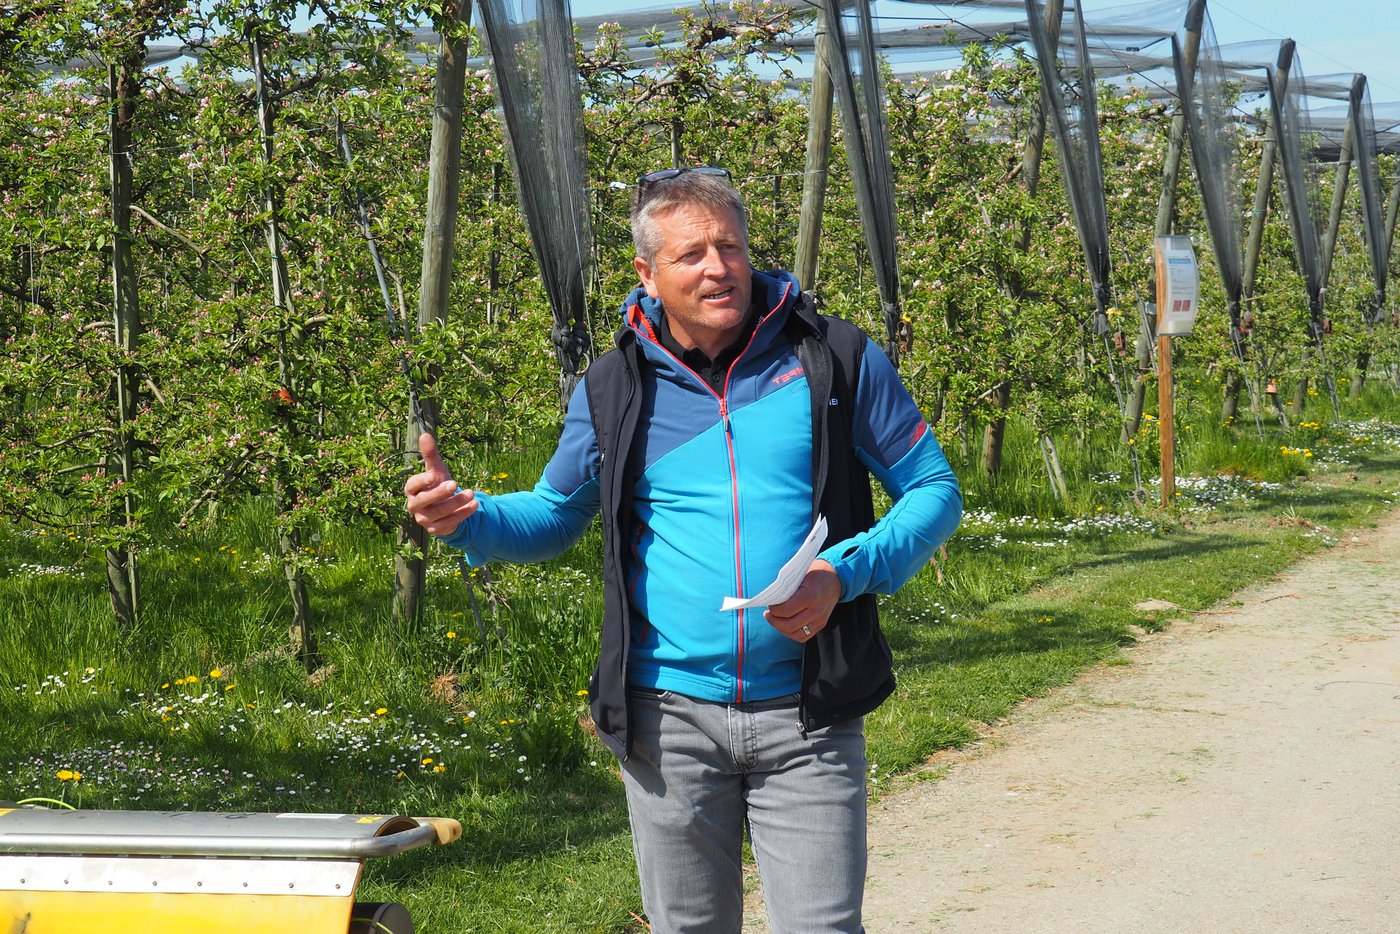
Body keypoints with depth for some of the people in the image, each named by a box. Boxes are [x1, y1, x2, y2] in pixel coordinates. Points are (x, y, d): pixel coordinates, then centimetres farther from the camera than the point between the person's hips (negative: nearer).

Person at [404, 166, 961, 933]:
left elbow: (934, 490, 3)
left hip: (804, 717, -2)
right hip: (668, 717, 2)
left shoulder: (834, 358, -2)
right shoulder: (614, 388, 4)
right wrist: (465, 518, -5)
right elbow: (553, 517, 16)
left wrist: (844, 573, -14)